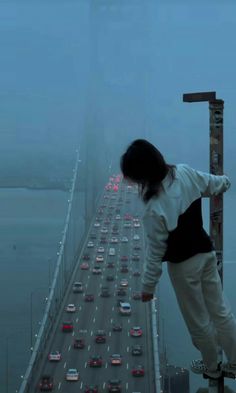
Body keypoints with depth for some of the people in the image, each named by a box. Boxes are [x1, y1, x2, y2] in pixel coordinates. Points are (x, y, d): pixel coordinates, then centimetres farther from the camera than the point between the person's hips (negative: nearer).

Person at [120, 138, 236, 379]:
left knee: (198, 321, 17)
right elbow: (212, 184, 6)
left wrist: (148, 286, -6)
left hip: (184, 265, -6)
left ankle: (211, 367, 39)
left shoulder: (155, 210, -32)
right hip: (206, 252, 7)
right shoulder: (184, 172, -15)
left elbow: (155, 252, -21)